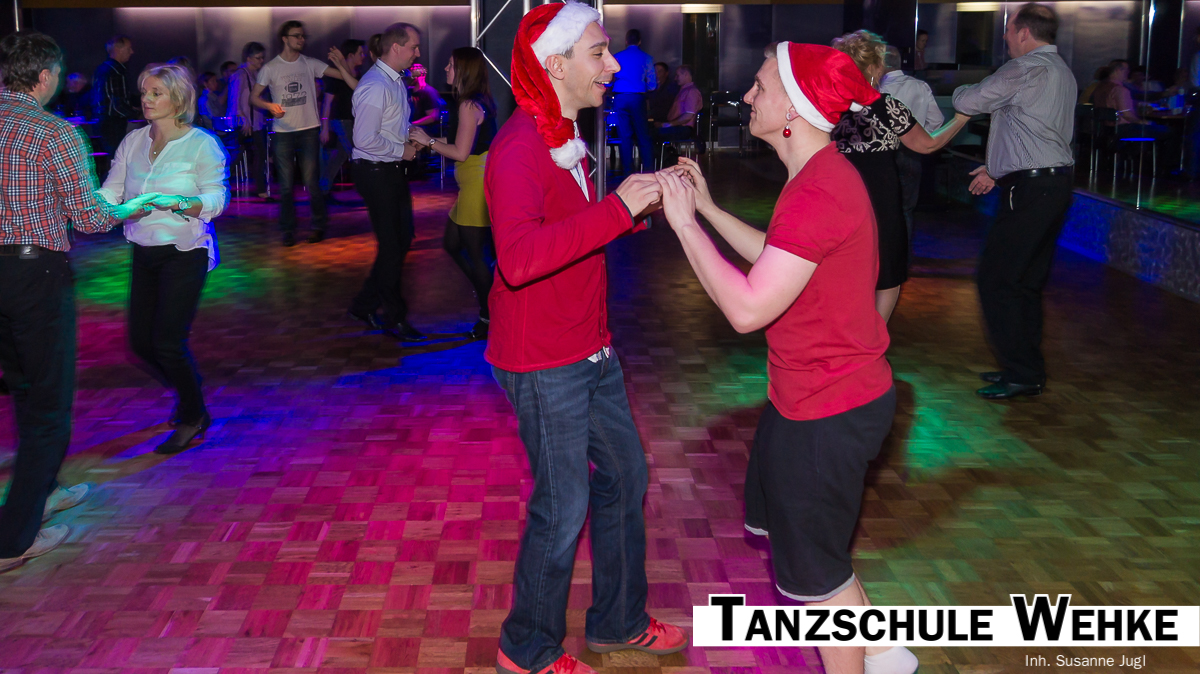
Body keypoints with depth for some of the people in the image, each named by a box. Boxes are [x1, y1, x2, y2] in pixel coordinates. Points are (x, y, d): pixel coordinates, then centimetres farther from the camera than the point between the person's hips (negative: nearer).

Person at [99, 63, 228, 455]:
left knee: (168, 341, -7)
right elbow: (110, 194, 6)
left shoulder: (201, 144, -6)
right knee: (141, 340, 8)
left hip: (185, 253, -6)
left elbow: (216, 199, -13)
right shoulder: (133, 142, 9)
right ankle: (189, 395, 34)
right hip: (144, 252, 6)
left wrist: (178, 203, -31)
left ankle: (193, 416, 16)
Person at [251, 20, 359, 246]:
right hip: (283, 133, 0)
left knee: (312, 181, -2)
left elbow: (340, 75, -4)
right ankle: (288, 230, 15)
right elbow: (254, 97, 1)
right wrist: (270, 106, -19)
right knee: (286, 184, 5)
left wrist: (341, 64, -27)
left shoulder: (311, 64, 3)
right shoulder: (270, 68, 0)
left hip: (309, 130, 0)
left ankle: (319, 226, 13)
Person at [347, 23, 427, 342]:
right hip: (376, 174, -10)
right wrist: (401, 151, -15)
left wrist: (410, 135, 7)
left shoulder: (396, 81, 12)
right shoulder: (375, 86, -21)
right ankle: (394, 318, 13)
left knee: (401, 240, 15)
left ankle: (364, 305, 27)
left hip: (393, 171, 10)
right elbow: (365, 139, -26)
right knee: (392, 245, -1)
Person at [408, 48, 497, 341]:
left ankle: (490, 317, 9)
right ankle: (488, 295, 27)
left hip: (477, 182, -10)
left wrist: (429, 141, -7)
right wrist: (428, 140, 14)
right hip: (472, 182, 10)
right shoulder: (477, 102, 14)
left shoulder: (468, 105, -17)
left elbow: (460, 152, -19)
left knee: (475, 253, -1)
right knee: (452, 244, 17)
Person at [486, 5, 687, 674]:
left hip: (591, 351, 10)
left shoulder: (564, 140, 10)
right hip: (544, 365, -10)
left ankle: (619, 620, 36)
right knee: (564, 506, 1)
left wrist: (641, 201, 8)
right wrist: (618, 207, -37)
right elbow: (519, 257, -40)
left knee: (624, 475, 18)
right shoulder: (519, 150, -23)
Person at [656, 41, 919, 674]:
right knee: (780, 520, 26)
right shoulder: (821, 174, 6)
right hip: (817, 391, 11)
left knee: (814, 564, 9)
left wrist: (684, 222, -23)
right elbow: (777, 262, 15)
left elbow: (747, 307, -31)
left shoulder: (819, 193, -28)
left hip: (827, 410, -11)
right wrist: (707, 207, 10)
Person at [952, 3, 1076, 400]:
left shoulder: (1026, 69, -13)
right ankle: (1027, 369, 20)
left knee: (996, 279, -5)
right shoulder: (1062, 73, 19)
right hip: (1055, 184, 10)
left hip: (1030, 189, -10)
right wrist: (997, 170, 25)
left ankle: (1021, 374, -4)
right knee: (1027, 282, 14)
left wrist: (961, 92, 14)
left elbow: (967, 103, -10)